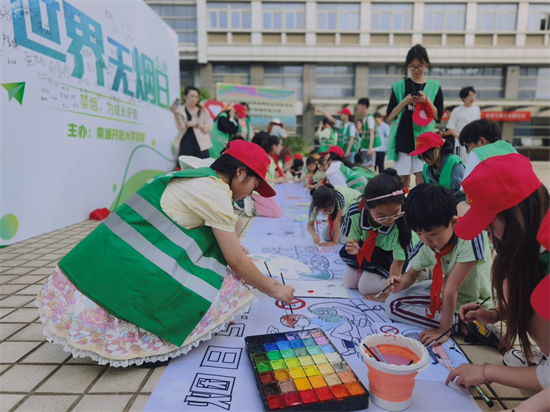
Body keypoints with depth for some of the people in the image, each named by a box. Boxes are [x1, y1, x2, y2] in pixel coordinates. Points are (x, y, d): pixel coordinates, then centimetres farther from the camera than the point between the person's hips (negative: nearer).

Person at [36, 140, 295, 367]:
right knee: (229, 287, -1)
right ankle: (144, 347, -1)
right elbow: (237, 263, -6)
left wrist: (230, 247, 20)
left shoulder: (193, 176, 15)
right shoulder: (215, 192, -12)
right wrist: (274, 289, 8)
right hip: (132, 273, -9)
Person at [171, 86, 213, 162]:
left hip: (201, 147, 1)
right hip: (185, 147, 0)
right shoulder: (179, 110, 7)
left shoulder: (202, 111, 10)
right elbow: (181, 128, -6)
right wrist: (176, 114, -19)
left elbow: (209, 128, 3)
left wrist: (196, 124, -10)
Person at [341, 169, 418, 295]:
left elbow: (398, 262, -30)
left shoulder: (402, 222, -39)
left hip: (392, 254, -3)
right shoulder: (355, 212, -31)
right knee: (349, 281, -6)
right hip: (370, 247, 4)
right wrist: (354, 247, -38)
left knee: (366, 286, -16)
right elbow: (354, 239, -15)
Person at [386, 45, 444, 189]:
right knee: (403, 180, 3)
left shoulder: (434, 86, 8)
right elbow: (389, 117, 4)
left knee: (422, 179, -6)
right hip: (402, 139, 0)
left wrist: (427, 101, -11)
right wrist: (404, 102, -10)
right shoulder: (399, 86, 7)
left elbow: (438, 116, 4)